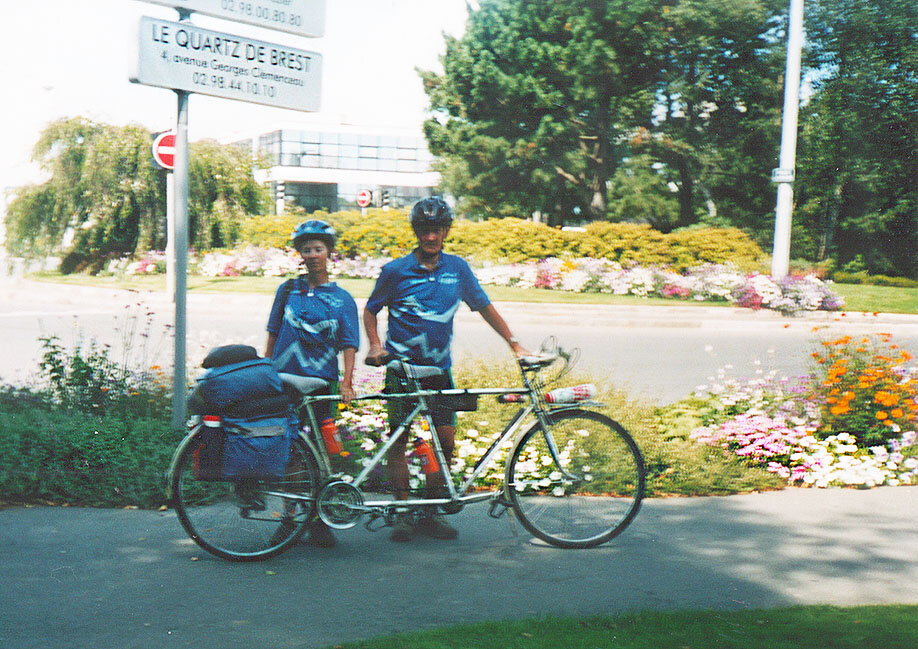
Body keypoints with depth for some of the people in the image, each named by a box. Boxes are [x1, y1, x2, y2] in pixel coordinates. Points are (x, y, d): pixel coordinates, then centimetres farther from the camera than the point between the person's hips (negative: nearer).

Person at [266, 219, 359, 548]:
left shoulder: (342, 299, 5)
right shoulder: (288, 289, 9)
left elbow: (349, 345, -1)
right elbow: (273, 334, 13)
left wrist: (347, 381, -14)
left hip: (322, 383, -1)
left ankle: (320, 521, 10)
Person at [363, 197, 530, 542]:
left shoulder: (457, 268, 3)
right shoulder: (396, 270, -3)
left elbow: (484, 306, 11)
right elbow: (370, 310, 8)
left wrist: (514, 344, 6)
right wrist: (375, 345, -8)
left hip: (438, 369, 2)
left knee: (446, 439, -2)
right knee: (399, 436, -2)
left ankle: (430, 513, 10)